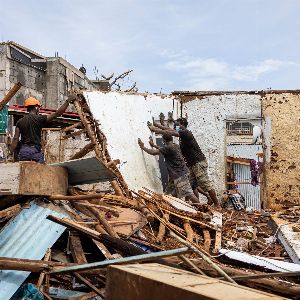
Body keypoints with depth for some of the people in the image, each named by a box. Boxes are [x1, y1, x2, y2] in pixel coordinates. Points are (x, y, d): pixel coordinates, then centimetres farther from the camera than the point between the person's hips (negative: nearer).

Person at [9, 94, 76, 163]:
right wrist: (68, 101, 1)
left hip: (23, 150, 5)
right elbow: (56, 114, -5)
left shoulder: (20, 122, 8)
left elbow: (15, 139, 2)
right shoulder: (39, 119, -4)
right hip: (35, 150, -5)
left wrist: (11, 154, 3)